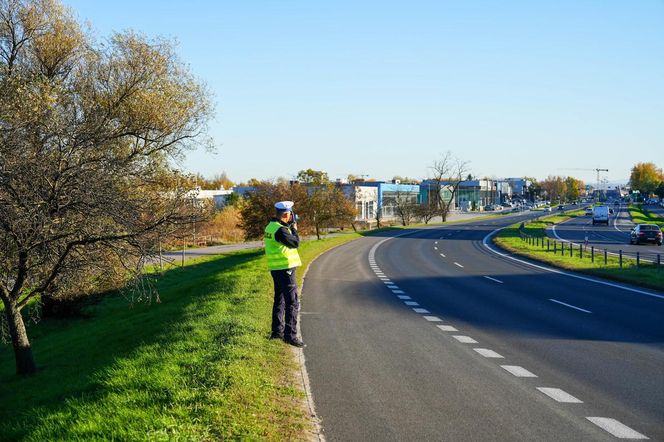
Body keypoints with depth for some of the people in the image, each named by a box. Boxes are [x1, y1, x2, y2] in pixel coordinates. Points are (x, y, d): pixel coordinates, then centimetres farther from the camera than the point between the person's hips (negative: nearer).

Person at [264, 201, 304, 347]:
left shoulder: (270, 226, 9)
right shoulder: (280, 230, -21)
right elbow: (295, 243, -16)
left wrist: (290, 228, 9)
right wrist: (294, 229, -1)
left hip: (276, 269, 10)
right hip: (285, 269, -10)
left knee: (279, 300, 19)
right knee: (292, 303, -8)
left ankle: (277, 331, 28)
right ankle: (290, 335, -9)